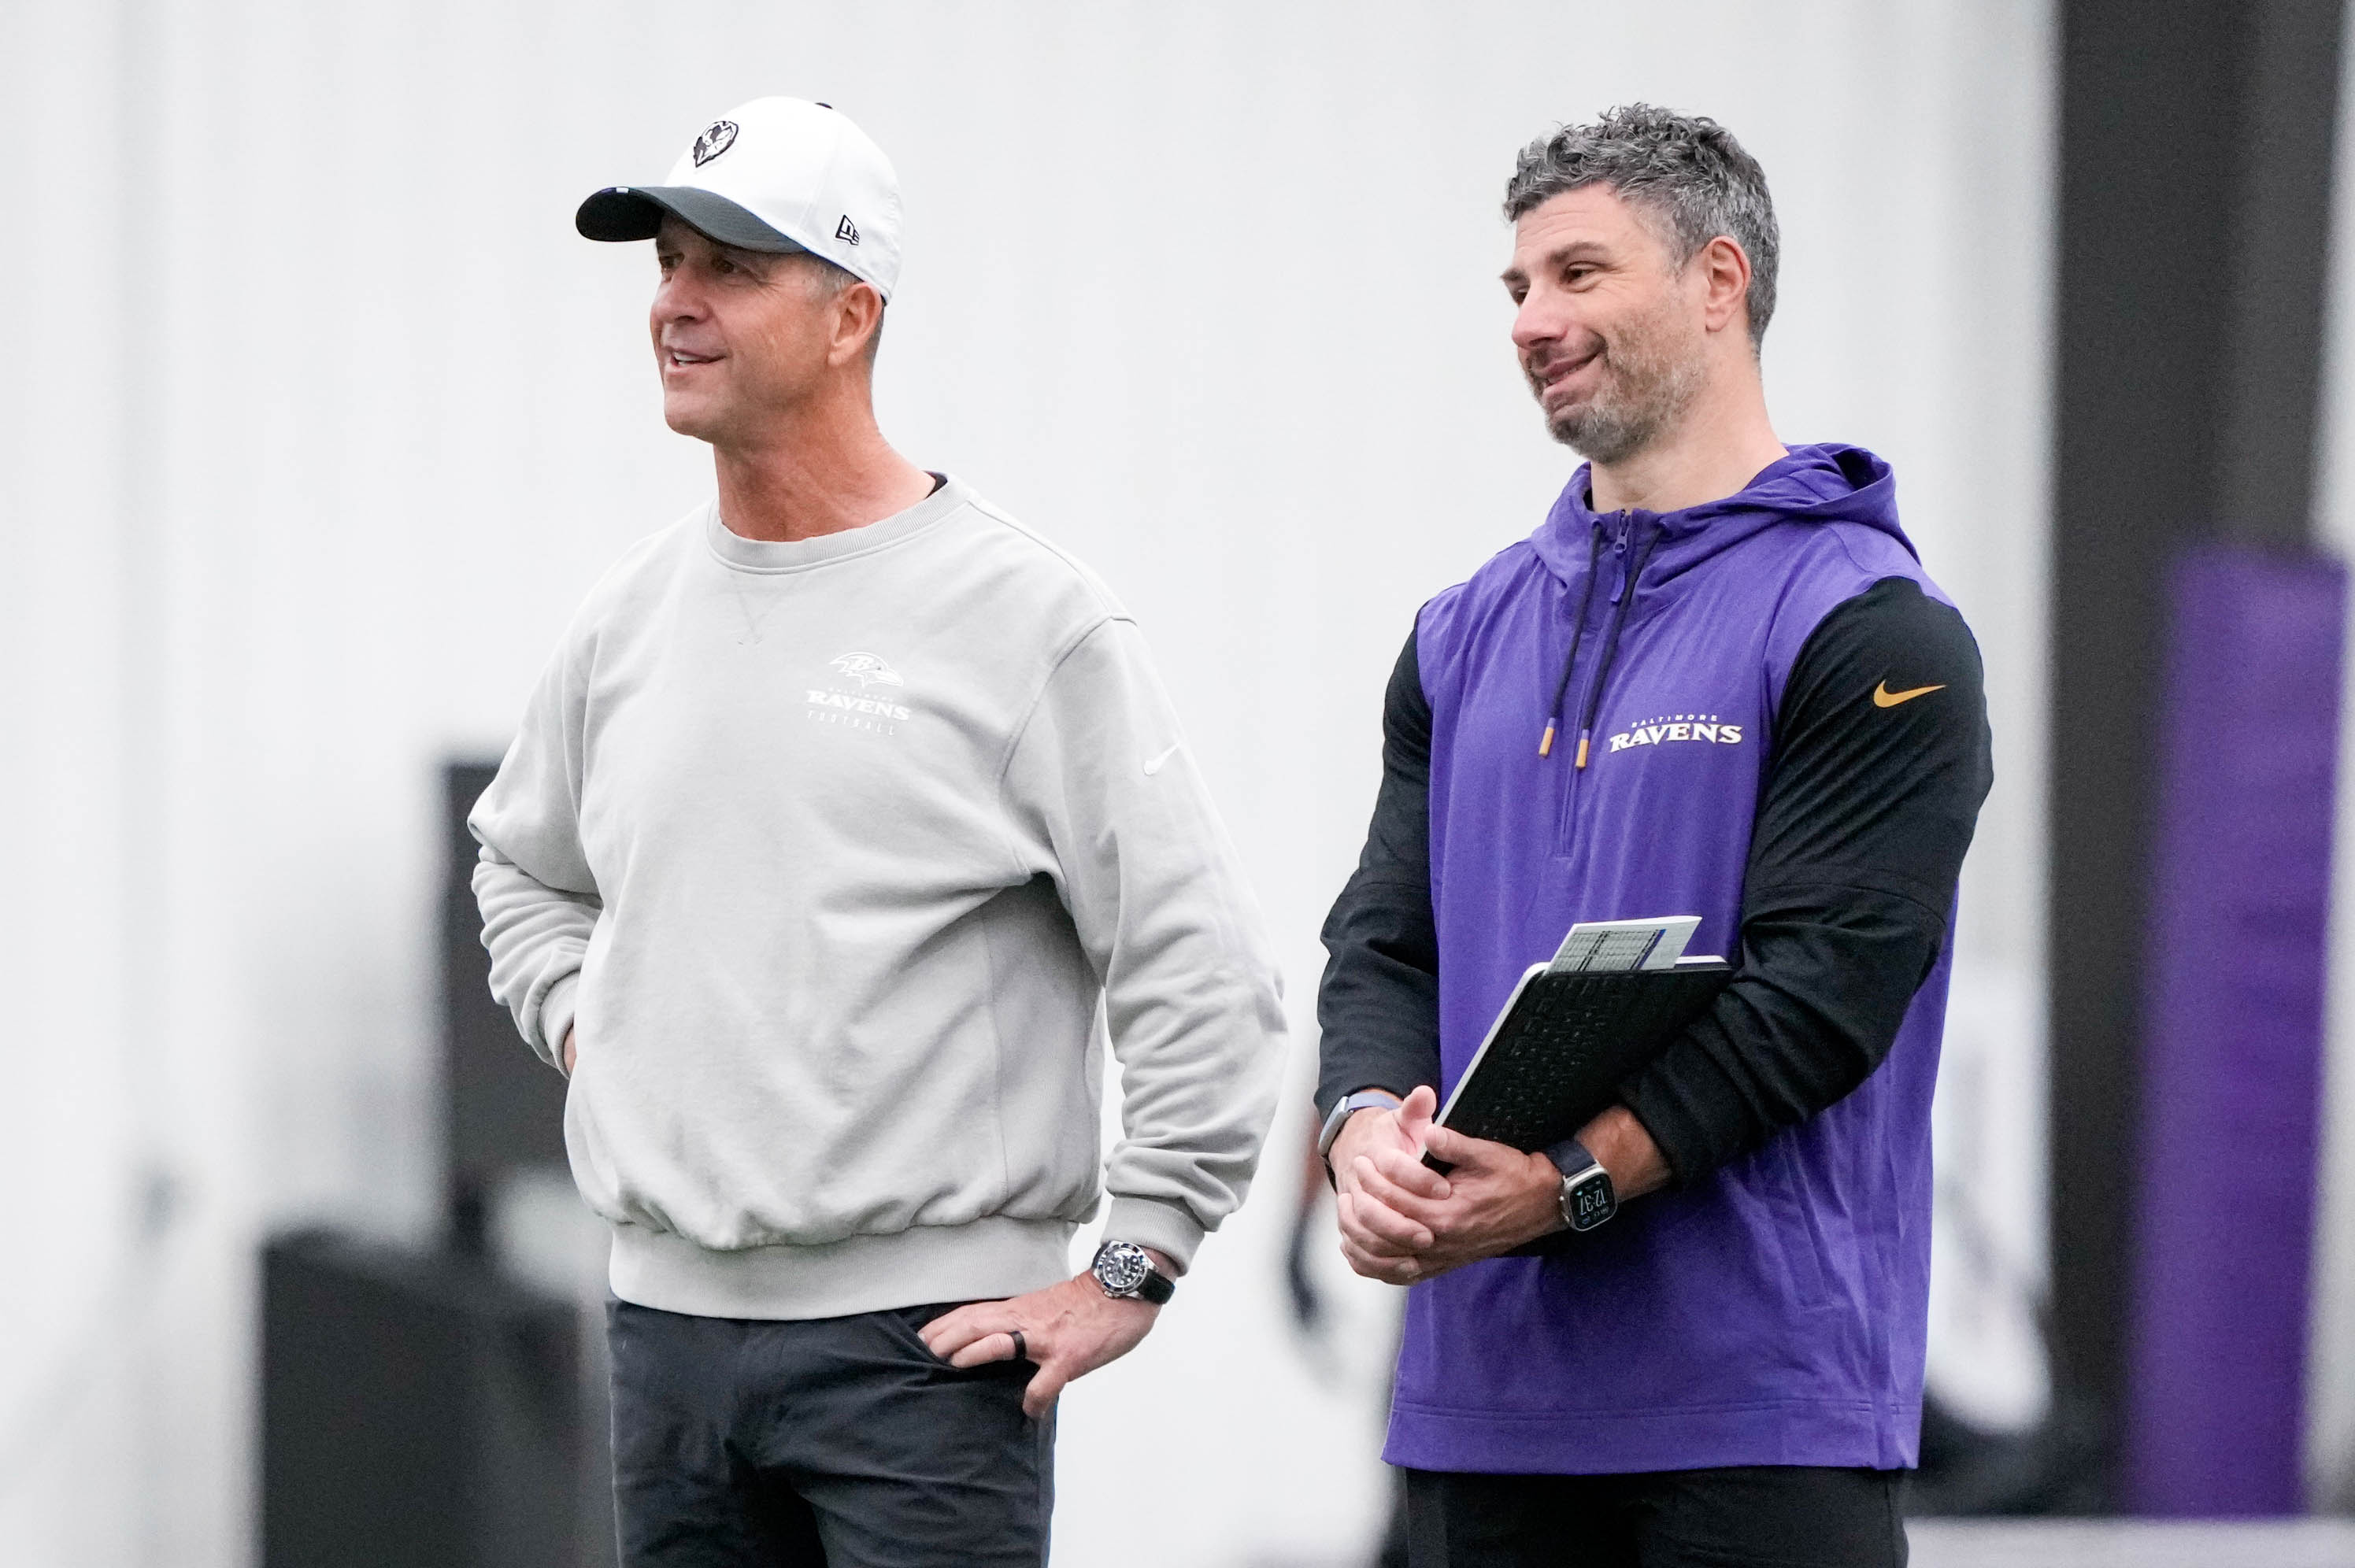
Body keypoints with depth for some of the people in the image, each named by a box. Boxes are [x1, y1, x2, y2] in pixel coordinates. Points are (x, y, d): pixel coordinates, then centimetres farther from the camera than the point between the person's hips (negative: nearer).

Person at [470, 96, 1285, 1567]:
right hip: (670, 1320, 6)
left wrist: (1127, 1274, -11)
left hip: (923, 1332, -6)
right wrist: (587, 1030, 15)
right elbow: (524, 866, 33)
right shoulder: (634, 615, 12)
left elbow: (1207, 979, -9)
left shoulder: (1028, 617, -6)